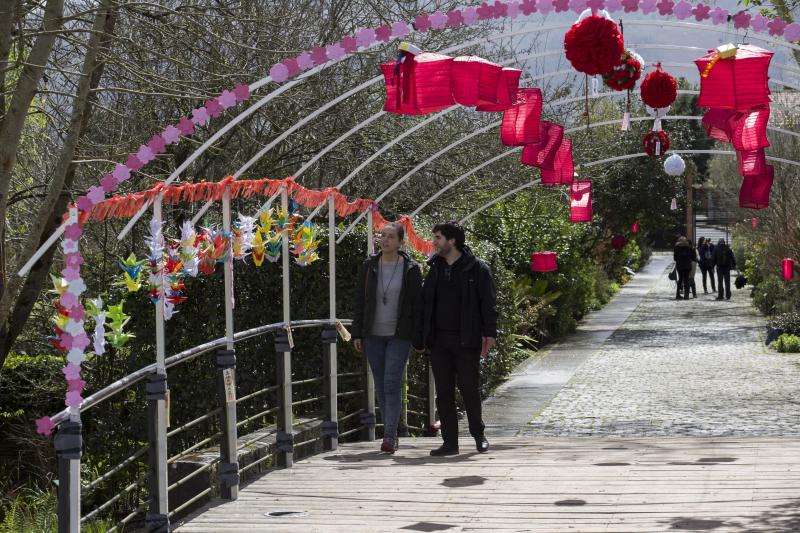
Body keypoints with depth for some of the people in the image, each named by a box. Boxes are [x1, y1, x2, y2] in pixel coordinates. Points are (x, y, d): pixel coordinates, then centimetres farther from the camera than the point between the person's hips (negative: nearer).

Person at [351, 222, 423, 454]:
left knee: (392, 384, -13)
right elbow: (359, 301, 8)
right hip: (373, 335, 3)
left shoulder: (411, 269, -1)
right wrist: (357, 333, 4)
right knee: (380, 386, 7)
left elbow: (417, 304, 0)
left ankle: (389, 435, -11)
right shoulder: (369, 267, 5)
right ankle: (391, 433, 16)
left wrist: (418, 337, -4)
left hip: (399, 335, -3)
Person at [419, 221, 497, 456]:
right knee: (443, 393, 4)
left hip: (466, 340, -5)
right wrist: (422, 335, 9)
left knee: (470, 389, 2)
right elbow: (425, 302, 16)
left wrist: (489, 333, -11)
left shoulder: (477, 269, -3)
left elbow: (488, 303, -4)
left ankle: (479, 435, 20)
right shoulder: (435, 269, 13)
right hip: (439, 341, 5)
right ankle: (450, 442, 9)